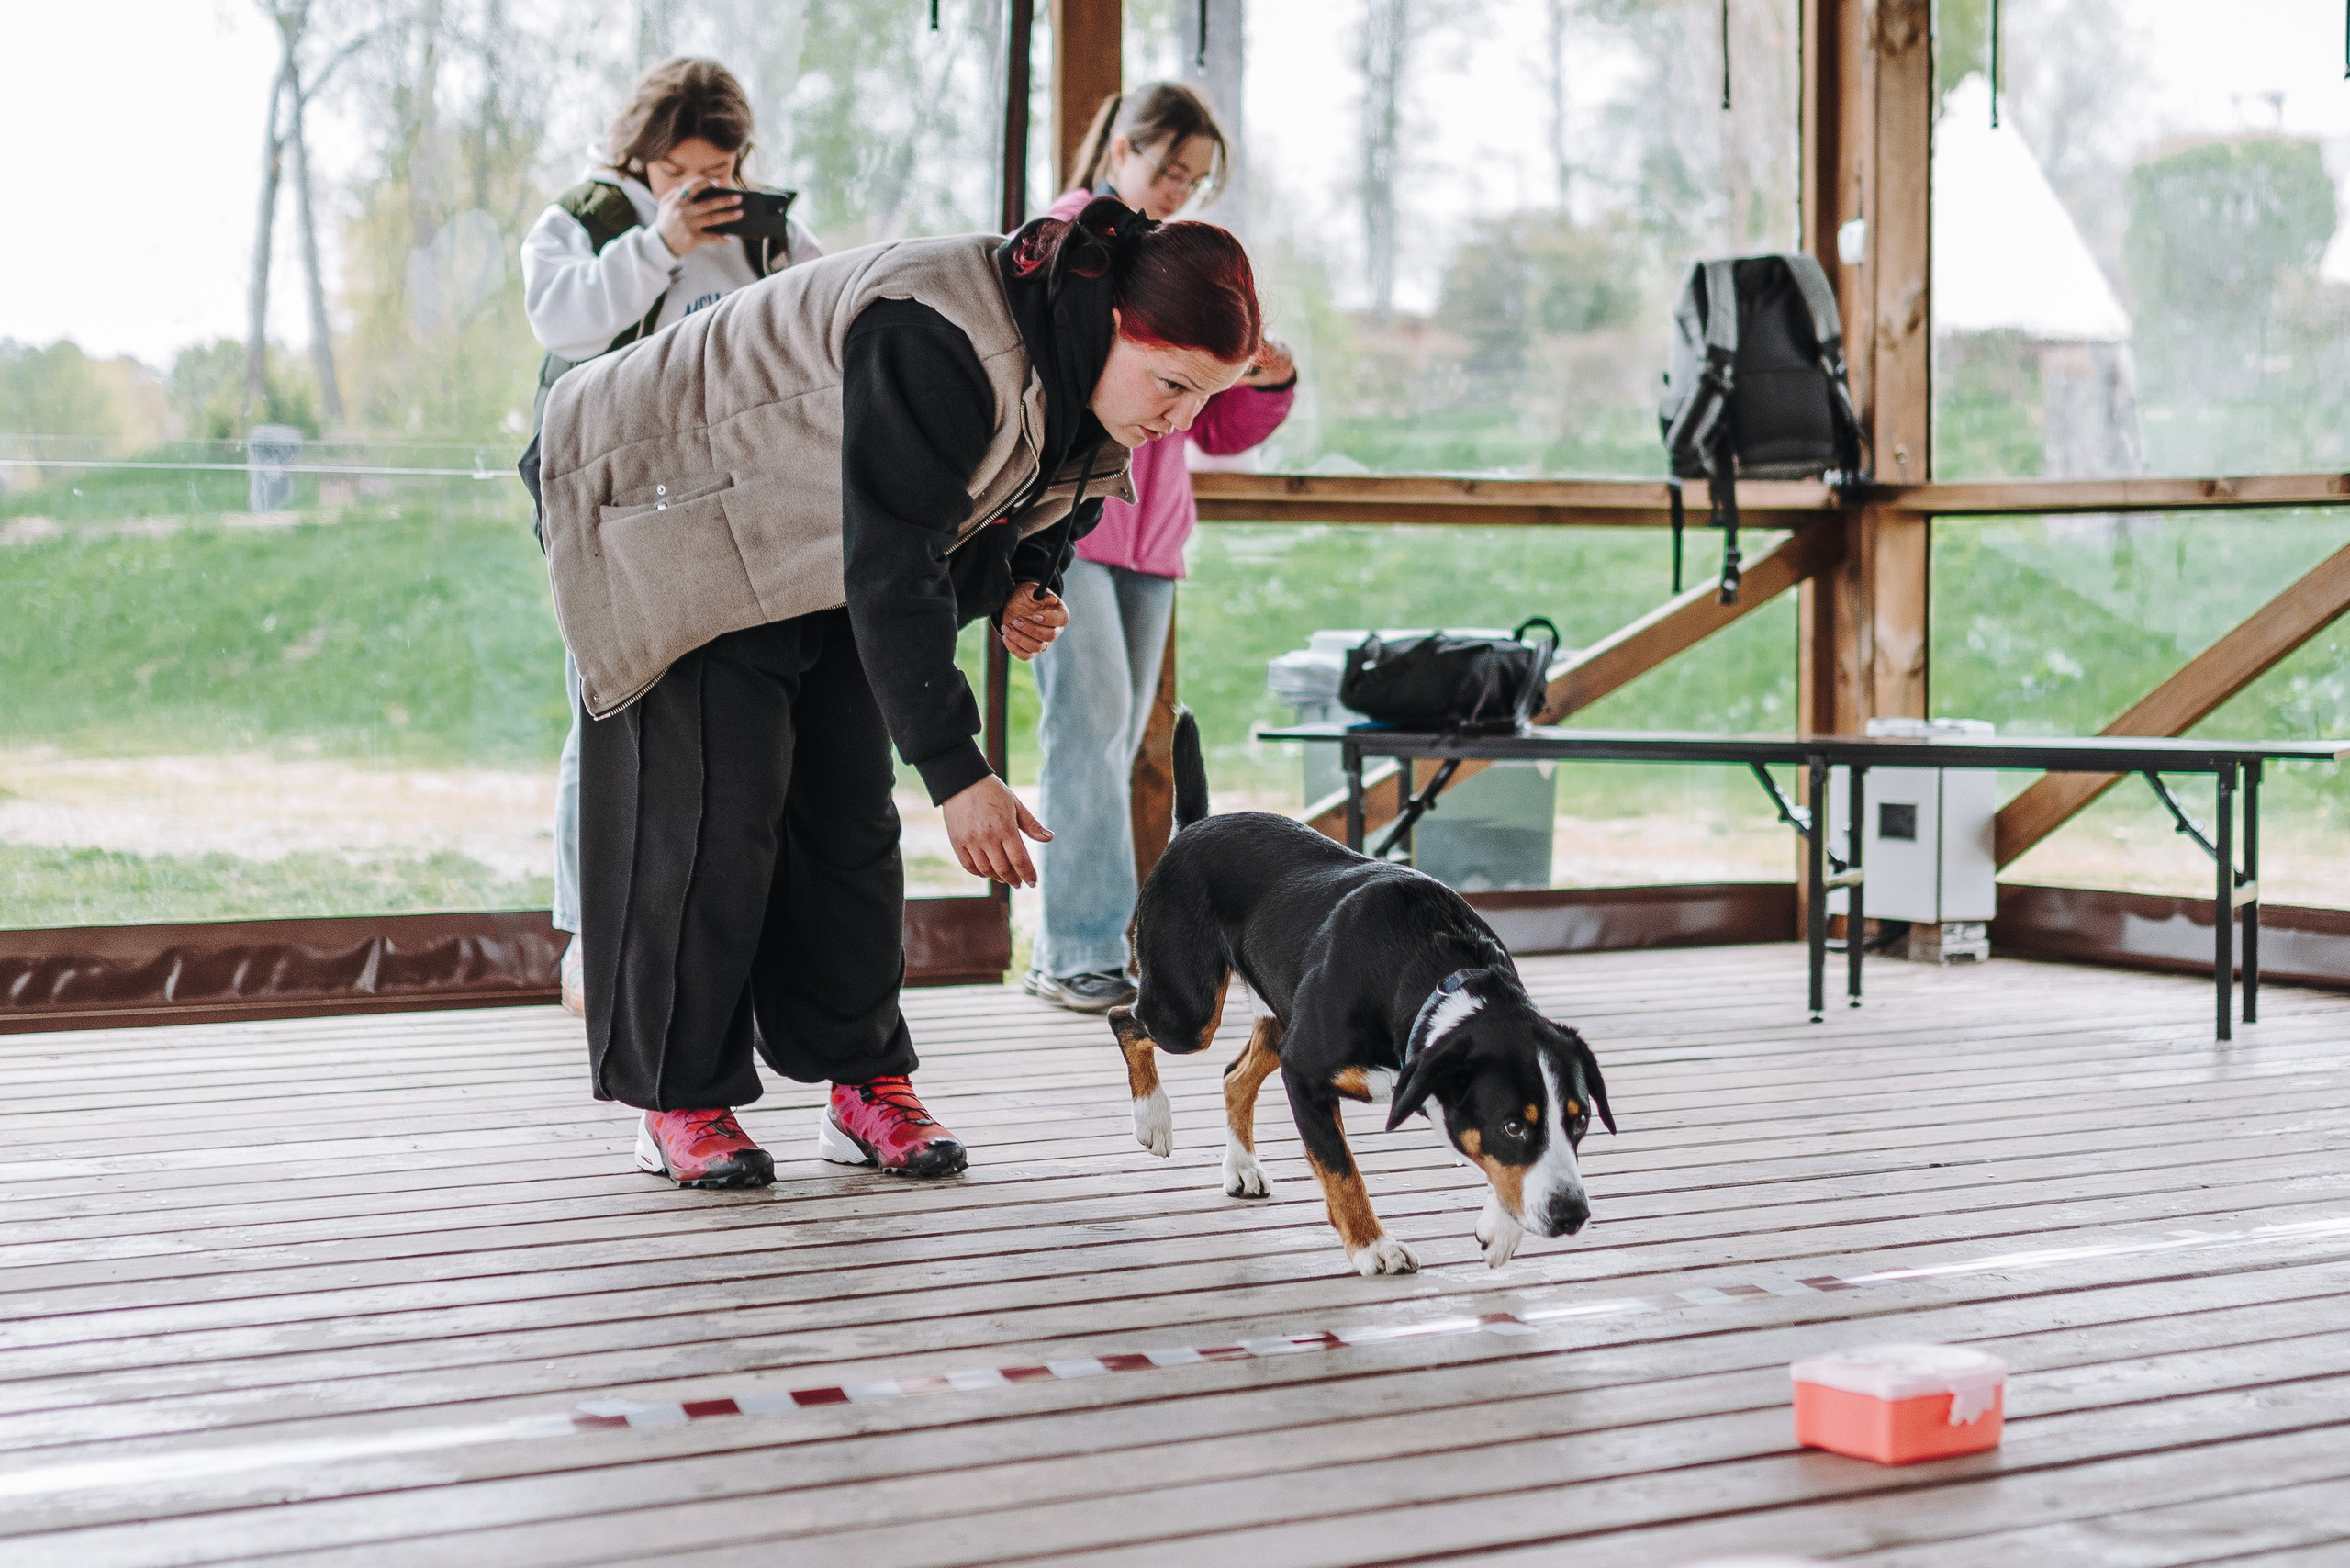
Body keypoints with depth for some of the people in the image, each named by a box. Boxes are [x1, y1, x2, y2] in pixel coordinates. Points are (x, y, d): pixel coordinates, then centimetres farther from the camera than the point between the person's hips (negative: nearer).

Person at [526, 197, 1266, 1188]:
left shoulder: (1076, 374, -9)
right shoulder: (942, 345, -38)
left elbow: (1031, 501, 9)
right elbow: (890, 567, -40)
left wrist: (1017, 587, -15)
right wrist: (956, 771, -42)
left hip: (814, 559, 8)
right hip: (670, 521, -8)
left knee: (850, 811, 4)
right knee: (716, 818, -10)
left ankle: (866, 1086, 11)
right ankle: (679, 1104, 1)